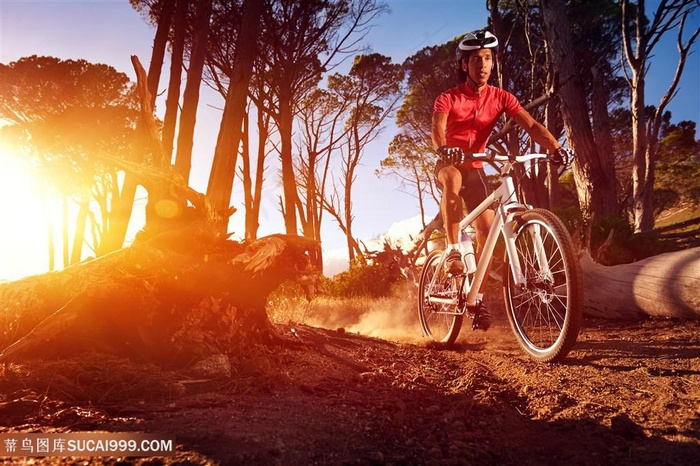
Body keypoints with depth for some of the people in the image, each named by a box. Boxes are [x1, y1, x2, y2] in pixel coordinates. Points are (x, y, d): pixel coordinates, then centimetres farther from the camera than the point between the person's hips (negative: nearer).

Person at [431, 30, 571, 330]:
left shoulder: (500, 98, -6)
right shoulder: (448, 98, -12)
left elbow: (531, 125, -17)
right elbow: (437, 127, -31)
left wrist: (555, 147, -36)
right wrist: (442, 148, -54)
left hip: (475, 168, 3)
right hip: (449, 164, -3)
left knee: (487, 229, -9)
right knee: (453, 181, -41)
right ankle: (453, 250, -29)